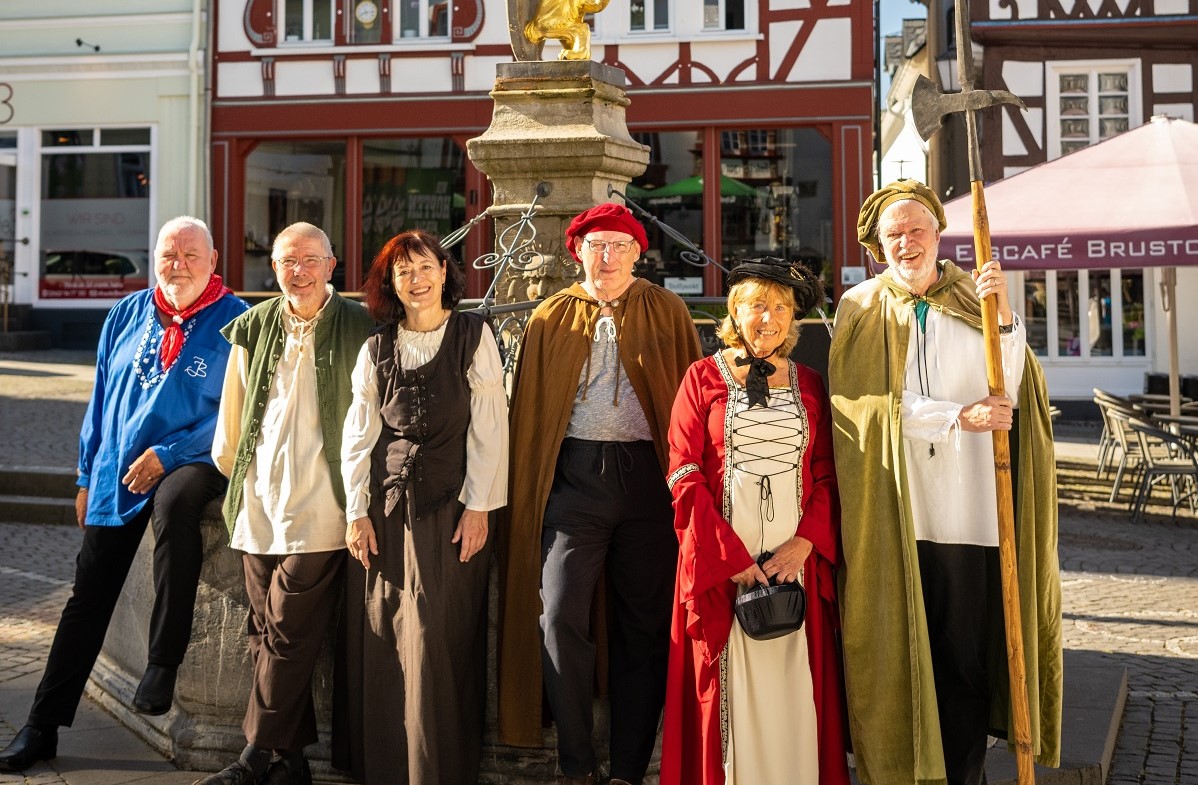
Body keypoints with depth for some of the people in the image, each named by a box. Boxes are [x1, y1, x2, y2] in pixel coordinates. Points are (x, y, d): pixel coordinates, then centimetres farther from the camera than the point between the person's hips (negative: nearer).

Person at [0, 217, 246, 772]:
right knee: (88, 596, 4)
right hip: (116, 475, 5)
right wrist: (87, 477, 14)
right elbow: (101, 401, 16)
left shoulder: (234, 322, -4)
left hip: (192, 461, -4)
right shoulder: (127, 315, 11)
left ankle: (163, 663, -26)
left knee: (174, 505, -39)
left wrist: (167, 453, -16)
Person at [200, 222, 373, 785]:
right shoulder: (253, 327, 11)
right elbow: (233, 414, 18)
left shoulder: (358, 328, -2)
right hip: (259, 502, 5)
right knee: (266, 633, 7)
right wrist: (233, 475, 16)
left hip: (318, 507, -5)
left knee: (286, 634, -4)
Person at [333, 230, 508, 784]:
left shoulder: (474, 336, 0)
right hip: (386, 509, 3)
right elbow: (358, 434, 9)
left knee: (436, 642, -5)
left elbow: (489, 426, -3)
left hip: (450, 508, -3)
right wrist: (357, 512, 3)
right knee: (379, 641, 4)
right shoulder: (376, 349, 10)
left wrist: (479, 506, -8)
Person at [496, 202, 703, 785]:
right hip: (574, 475, 0)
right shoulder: (552, 318, 11)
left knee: (644, 625, 4)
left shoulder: (666, 312, 8)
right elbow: (529, 409, 11)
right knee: (560, 615, -11)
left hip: (648, 476, 0)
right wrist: (525, 492, 5)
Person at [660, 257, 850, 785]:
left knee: (794, 680, 3)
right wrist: (730, 555, -13)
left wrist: (804, 543, -11)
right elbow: (683, 470, -4)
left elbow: (826, 474, 7)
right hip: (721, 555, -2)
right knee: (731, 682, 1)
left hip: (796, 557, 2)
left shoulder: (808, 384, 11)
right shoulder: (703, 377, 3)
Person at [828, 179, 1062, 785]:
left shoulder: (974, 300, 9)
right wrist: (960, 416, -13)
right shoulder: (861, 310, 5)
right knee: (903, 652, 3)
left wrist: (1003, 318, -16)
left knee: (968, 654, 3)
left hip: (971, 507, 1)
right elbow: (864, 404, -8)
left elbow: (1010, 394, -3)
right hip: (895, 512, -1)